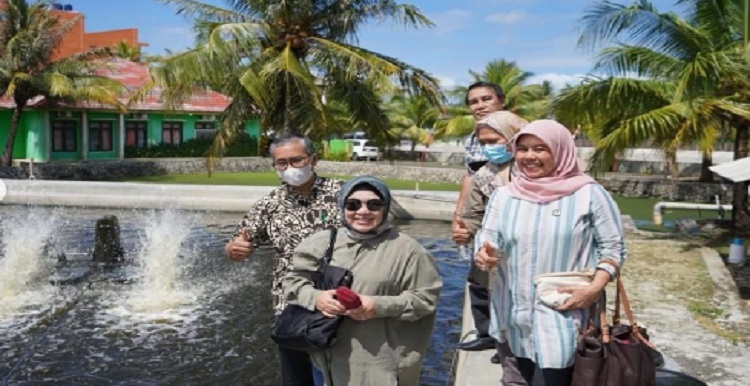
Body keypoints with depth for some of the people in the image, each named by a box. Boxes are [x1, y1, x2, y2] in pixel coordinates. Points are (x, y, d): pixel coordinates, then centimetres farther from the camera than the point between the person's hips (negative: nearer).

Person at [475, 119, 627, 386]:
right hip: (515, 312, 4)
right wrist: (485, 256, -17)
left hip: (565, 314, -3)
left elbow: (613, 246, -1)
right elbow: (488, 240, 6)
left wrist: (595, 288, -15)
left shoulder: (588, 193, -4)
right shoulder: (504, 195, 6)